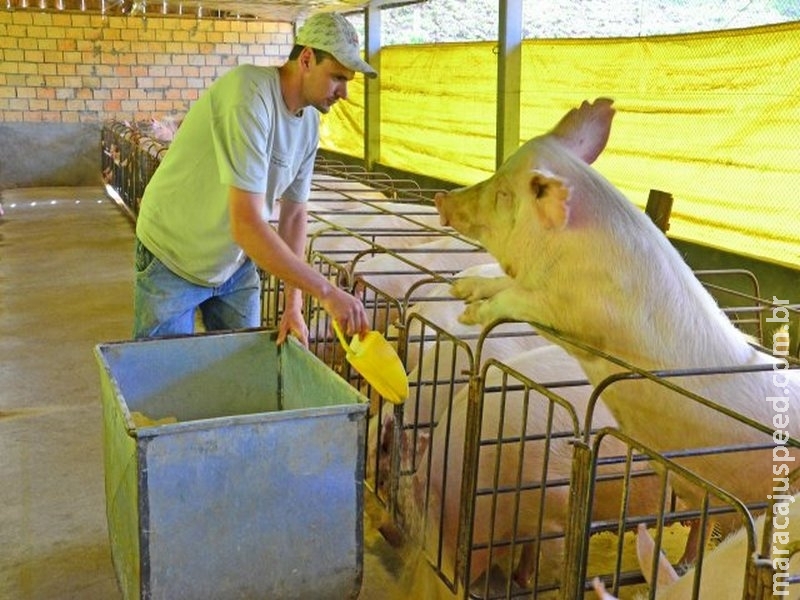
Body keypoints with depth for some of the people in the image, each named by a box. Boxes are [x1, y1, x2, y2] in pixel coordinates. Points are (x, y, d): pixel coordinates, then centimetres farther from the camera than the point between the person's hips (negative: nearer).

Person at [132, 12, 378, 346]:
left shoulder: (310, 122, -5)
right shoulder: (250, 97, -29)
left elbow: (294, 214, 2)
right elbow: (247, 225, -36)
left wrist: (293, 305, -7)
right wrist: (325, 291, -34)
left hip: (236, 264, 7)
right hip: (174, 259, -7)